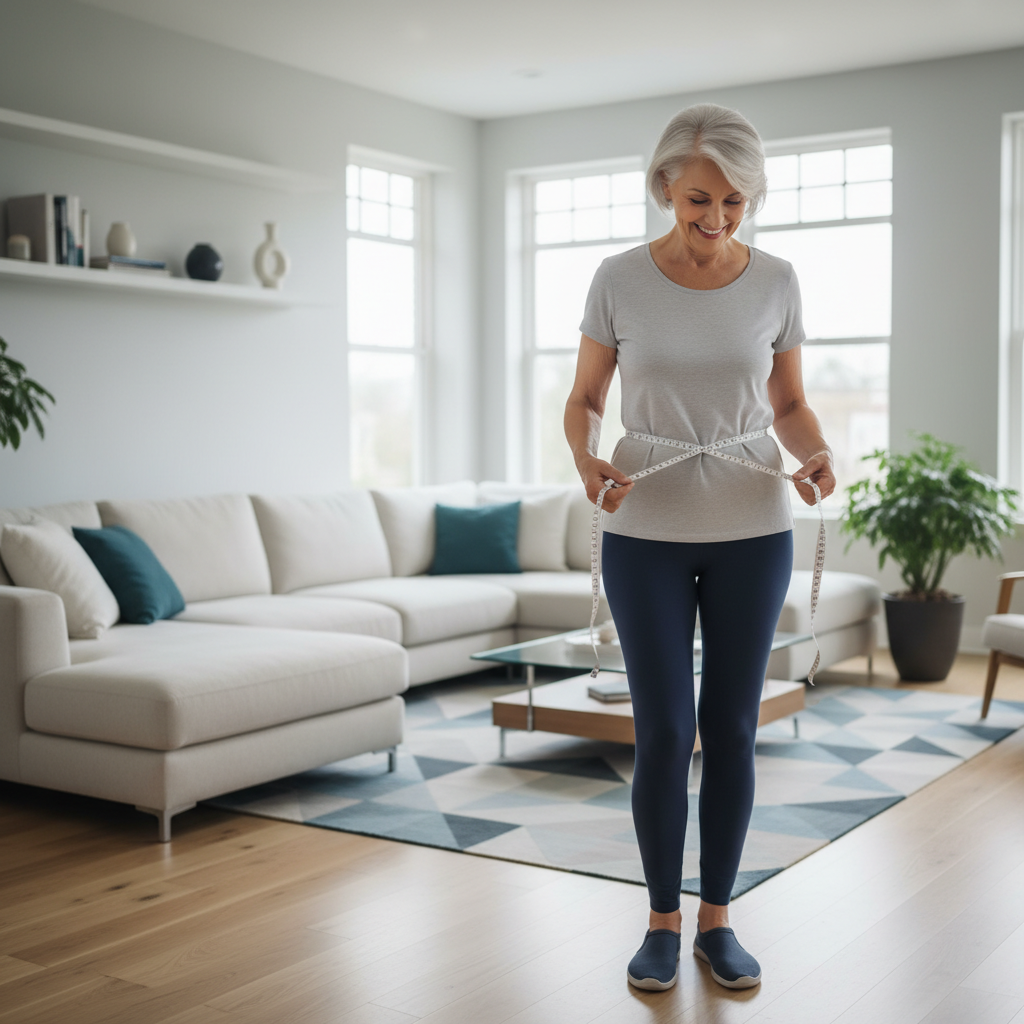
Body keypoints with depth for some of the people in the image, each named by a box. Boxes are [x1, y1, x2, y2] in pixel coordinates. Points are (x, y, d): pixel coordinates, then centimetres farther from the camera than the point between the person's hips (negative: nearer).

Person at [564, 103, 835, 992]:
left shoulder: (775, 282, -1)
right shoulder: (619, 280, -5)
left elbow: (790, 404, 8)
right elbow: (583, 401, 2)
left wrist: (815, 454, -14)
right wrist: (588, 461, -19)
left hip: (752, 530, 1)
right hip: (646, 530, -1)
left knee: (732, 728, 6)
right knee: (664, 732, -1)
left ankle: (718, 917, 22)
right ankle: (663, 921, 17)